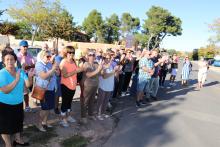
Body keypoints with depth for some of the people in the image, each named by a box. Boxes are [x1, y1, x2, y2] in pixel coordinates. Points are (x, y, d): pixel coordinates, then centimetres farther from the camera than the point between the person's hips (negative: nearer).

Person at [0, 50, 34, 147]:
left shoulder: (20, 71, -5)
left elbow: (28, 85, -9)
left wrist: (30, 77, -28)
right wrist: (16, 80, -39)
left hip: (18, 103, 6)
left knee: (18, 122, 22)